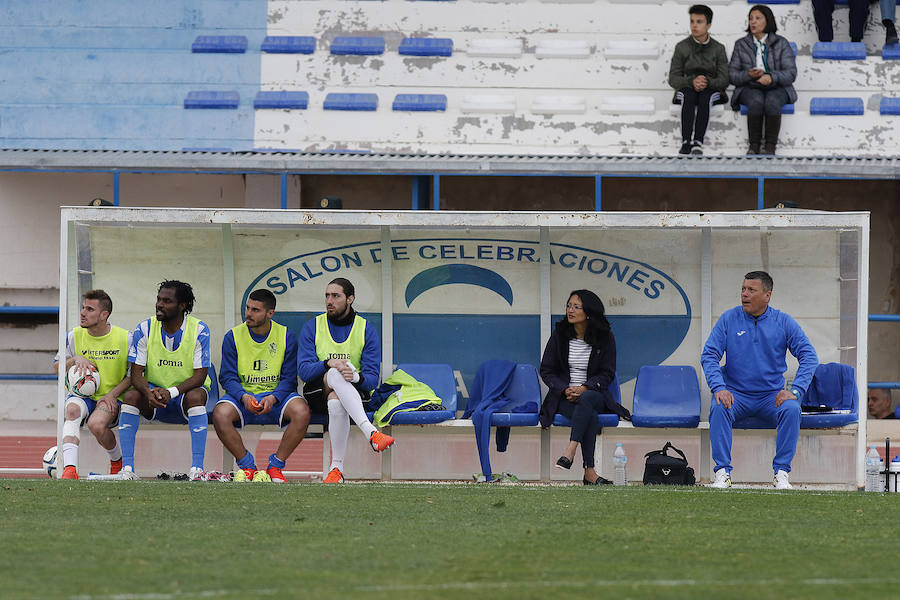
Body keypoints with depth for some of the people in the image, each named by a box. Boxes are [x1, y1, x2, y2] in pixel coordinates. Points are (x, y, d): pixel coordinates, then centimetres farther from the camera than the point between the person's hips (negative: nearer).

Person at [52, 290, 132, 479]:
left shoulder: (125, 339, -5)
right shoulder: (74, 336, 2)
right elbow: (57, 367, 11)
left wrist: (112, 394, -12)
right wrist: (75, 359, -11)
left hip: (112, 400, -2)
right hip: (82, 396, 2)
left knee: (97, 424, -33)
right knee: (72, 409, -34)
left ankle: (118, 460, 2)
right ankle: (70, 469, -45)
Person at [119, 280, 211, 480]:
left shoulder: (199, 330, -12)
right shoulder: (144, 329, -6)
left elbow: (199, 376, -16)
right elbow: (136, 374, -9)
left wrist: (172, 392, -33)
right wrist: (149, 393, -32)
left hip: (186, 391, -2)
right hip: (155, 391, 2)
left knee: (196, 396, -36)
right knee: (131, 396, -29)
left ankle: (197, 469, -38)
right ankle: (127, 467, -29)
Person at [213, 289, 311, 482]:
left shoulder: (287, 336, 0)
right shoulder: (233, 337, 1)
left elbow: (289, 379, -3)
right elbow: (228, 377, -3)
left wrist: (273, 398, -22)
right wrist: (244, 397, -23)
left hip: (275, 397, 0)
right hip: (242, 396, 0)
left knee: (301, 411, -32)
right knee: (220, 414, -33)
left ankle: (276, 466, -16)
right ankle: (247, 465, -13)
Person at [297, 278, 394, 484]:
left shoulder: (367, 331, 5)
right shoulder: (312, 328, 7)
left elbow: (372, 379, -3)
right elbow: (304, 371, -5)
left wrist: (357, 377, -27)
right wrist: (328, 364, -26)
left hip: (356, 391, 0)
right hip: (316, 393, 0)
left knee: (336, 401, -39)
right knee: (337, 373, -38)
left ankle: (337, 468, -44)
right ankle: (370, 432, -56)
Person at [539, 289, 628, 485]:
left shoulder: (605, 337, 1)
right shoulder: (560, 334, 4)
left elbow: (607, 374, 0)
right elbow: (546, 370, 5)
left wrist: (584, 389, -18)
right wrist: (565, 389, -13)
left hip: (594, 393, 0)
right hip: (564, 396, 0)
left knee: (586, 400, -40)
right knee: (590, 415, -34)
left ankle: (570, 451, -50)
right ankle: (589, 472, -43)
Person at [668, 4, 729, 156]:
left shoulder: (718, 49, 6)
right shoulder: (682, 47, 6)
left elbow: (724, 80, 0)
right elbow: (673, 79, 2)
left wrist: (707, 82, -21)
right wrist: (692, 82, -18)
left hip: (712, 89, 0)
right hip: (686, 88, 0)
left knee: (705, 98, -36)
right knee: (688, 97, -36)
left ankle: (698, 143, -48)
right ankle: (686, 143, -47)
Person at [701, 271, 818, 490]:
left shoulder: (783, 322, 1)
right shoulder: (728, 319, 2)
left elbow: (809, 356, -2)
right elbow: (709, 355, -2)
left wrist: (795, 391, -17)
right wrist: (719, 388, -20)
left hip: (772, 394, 0)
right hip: (736, 393, 0)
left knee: (791, 409, -30)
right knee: (719, 408, -32)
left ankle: (781, 472, -24)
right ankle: (723, 472, -28)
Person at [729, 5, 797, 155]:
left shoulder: (781, 44, 6)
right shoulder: (741, 45, 11)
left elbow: (791, 73, -2)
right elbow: (732, 74, 6)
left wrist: (772, 77, -23)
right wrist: (748, 75, -16)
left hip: (776, 88, -1)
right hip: (750, 88, 1)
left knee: (772, 102, -37)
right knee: (756, 101, -36)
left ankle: (771, 147, -28)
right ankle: (754, 146, -26)